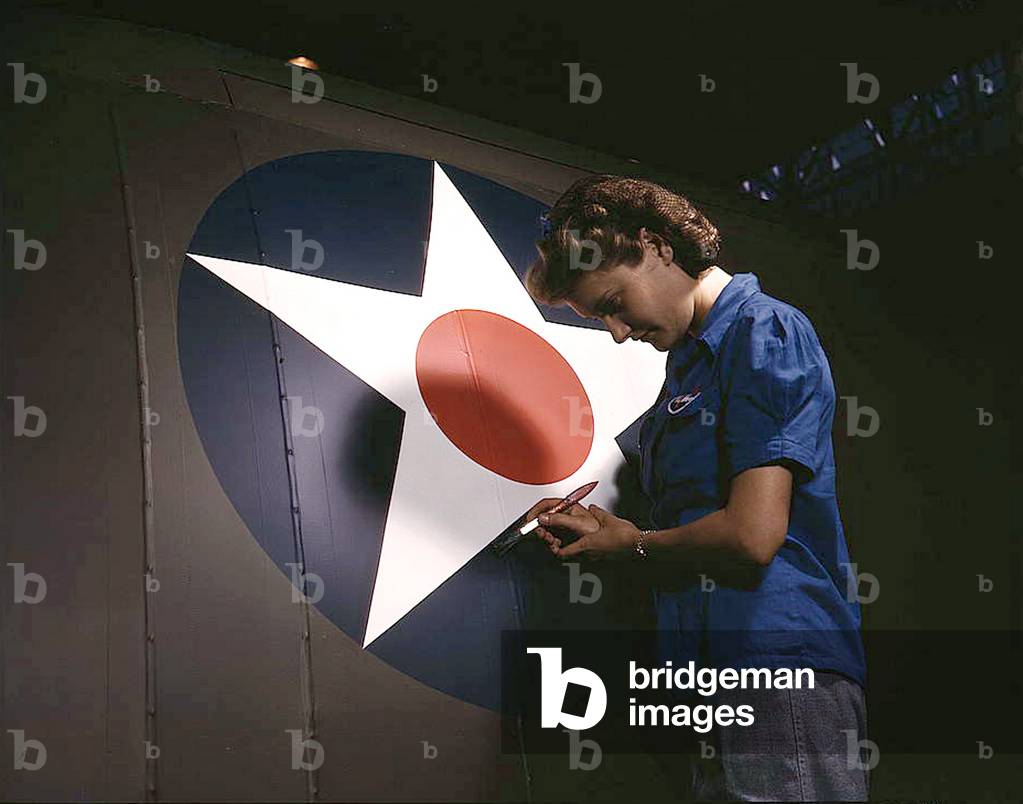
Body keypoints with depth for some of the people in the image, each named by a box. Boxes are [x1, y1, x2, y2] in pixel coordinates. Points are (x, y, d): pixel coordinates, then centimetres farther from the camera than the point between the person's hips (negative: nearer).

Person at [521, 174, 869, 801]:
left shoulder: (767, 333, -10)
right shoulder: (691, 360, 19)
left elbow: (752, 533, -19)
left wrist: (633, 542, -2)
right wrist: (597, 527, 6)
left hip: (783, 670, -9)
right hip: (717, 678, 9)